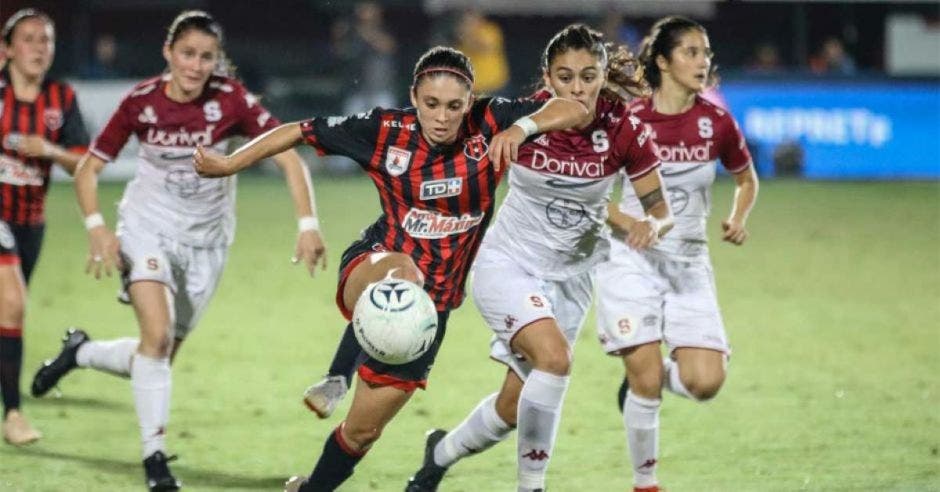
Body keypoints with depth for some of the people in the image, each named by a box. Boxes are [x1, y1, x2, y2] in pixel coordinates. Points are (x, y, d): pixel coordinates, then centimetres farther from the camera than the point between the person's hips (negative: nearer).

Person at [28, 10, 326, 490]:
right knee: (157, 335, -23)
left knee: (159, 355, 8)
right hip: (148, 229, -2)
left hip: (205, 241, 2)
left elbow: (288, 157, -16)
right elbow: (87, 169, -4)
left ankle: (79, 352, 36)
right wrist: (96, 228, -19)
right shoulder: (141, 102, -13)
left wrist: (307, 225, -28)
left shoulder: (231, 100, -16)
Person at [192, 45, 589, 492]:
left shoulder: (489, 126, -9)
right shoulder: (386, 132, -11)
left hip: (432, 301, 2)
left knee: (363, 429, 7)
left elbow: (573, 111, -13)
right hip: (370, 270, -2)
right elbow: (300, 132, -1)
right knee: (402, 272, -42)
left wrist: (523, 126, -32)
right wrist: (229, 164, 0)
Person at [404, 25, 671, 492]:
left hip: (570, 274, 3)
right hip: (507, 264, -3)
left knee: (514, 407, 9)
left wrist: (652, 224, -31)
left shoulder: (623, 132, -15)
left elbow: (661, 209, -10)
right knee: (554, 356, -29)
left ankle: (442, 451, 40)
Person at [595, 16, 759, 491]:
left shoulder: (716, 123, -1)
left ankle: (644, 377, 21)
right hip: (631, 259, -3)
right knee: (646, 384, -10)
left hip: (688, 263, 3)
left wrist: (737, 218, -2)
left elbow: (746, 178, 17)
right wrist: (630, 224, -14)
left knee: (705, 382, -12)